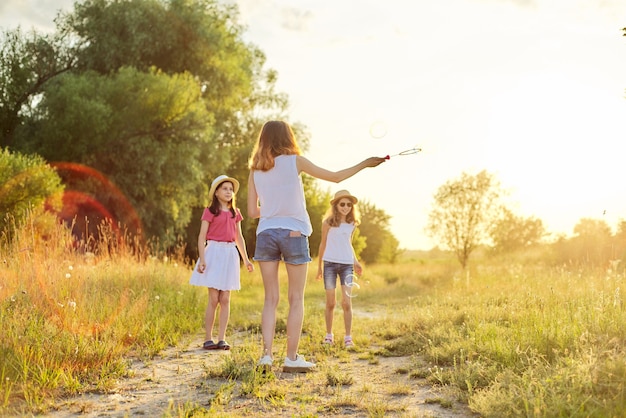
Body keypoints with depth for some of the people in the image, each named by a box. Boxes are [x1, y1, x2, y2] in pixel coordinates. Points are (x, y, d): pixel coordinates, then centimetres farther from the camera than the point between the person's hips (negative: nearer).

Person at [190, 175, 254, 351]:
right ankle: (208, 338, 3)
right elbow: (202, 237, -7)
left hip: (230, 255, 4)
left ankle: (222, 339, 5)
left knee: (225, 299, 2)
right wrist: (202, 259, -17)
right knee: (214, 299, -5)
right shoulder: (210, 212, -2)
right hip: (214, 252, -4)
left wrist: (246, 259, 15)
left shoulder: (235, 213, 13)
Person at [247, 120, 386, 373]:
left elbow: (253, 211, 6)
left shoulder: (255, 171, 7)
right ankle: (292, 358, 3)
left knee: (270, 299, 8)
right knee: (296, 299, 5)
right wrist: (365, 164, 13)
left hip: (266, 234, 3)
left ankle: (267, 354, -1)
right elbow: (335, 177, 2)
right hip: (293, 233, -3)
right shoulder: (295, 161, -2)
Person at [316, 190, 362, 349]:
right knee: (331, 303, 3)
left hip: (347, 265, 2)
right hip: (330, 264, -2)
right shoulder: (328, 222, 0)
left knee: (347, 302, -6)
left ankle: (348, 337, 0)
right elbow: (323, 244, 8)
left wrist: (355, 261, 14)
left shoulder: (352, 223, 9)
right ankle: (329, 335, 17)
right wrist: (319, 266, 11)